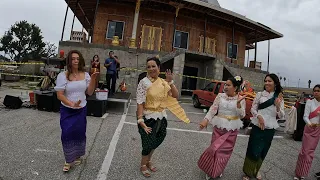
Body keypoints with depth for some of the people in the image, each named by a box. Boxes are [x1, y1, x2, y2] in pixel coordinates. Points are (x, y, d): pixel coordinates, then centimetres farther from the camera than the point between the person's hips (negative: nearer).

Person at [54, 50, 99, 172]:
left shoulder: (85, 75, -2)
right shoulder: (63, 75, -10)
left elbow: (90, 92, -2)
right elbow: (59, 95, -11)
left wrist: (93, 79, -15)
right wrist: (71, 104, -24)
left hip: (82, 110, 3)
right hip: (67, 110, -2)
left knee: (79, 132, 14)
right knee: (67, 133, 0)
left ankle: (77, 156, 37)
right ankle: (69, 159, 21)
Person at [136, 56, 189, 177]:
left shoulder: (163, 82, 1)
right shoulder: (144, 82, -13)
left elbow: (175, 96, -1)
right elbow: (140, 103, -18)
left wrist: (170, 82, -12)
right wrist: (140, 120, -25)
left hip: (161, 117, 5)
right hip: (148, 117, -5)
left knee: (155, 141, 19)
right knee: (148, 142, 7)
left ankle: (148, 161, 45)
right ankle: (143, 165, 34)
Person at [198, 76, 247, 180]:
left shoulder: (241, 99, -4)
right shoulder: (220, 96, -3)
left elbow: (242, 115, -8)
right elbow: (213, 109, -8)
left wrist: (238, 103, -23)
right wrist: (206, 120, -22)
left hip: (232, 129, 0)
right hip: (219, 126, 1)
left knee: (225, 150, 9)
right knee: (215, 148, 7)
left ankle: (218, 171, 32)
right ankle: (211, 170, 30)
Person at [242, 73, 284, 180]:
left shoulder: (279, 98, 3)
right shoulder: (260, 94, -1)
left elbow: (281, 116, 1)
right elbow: (253, 109, 2)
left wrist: (278, 106, -18)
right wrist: (259, 116, -17)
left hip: (270, 129, 2)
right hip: (257, 126, -2)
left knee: (263, 152, 14)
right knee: (253, 151, 0)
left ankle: (255, 171, 36)